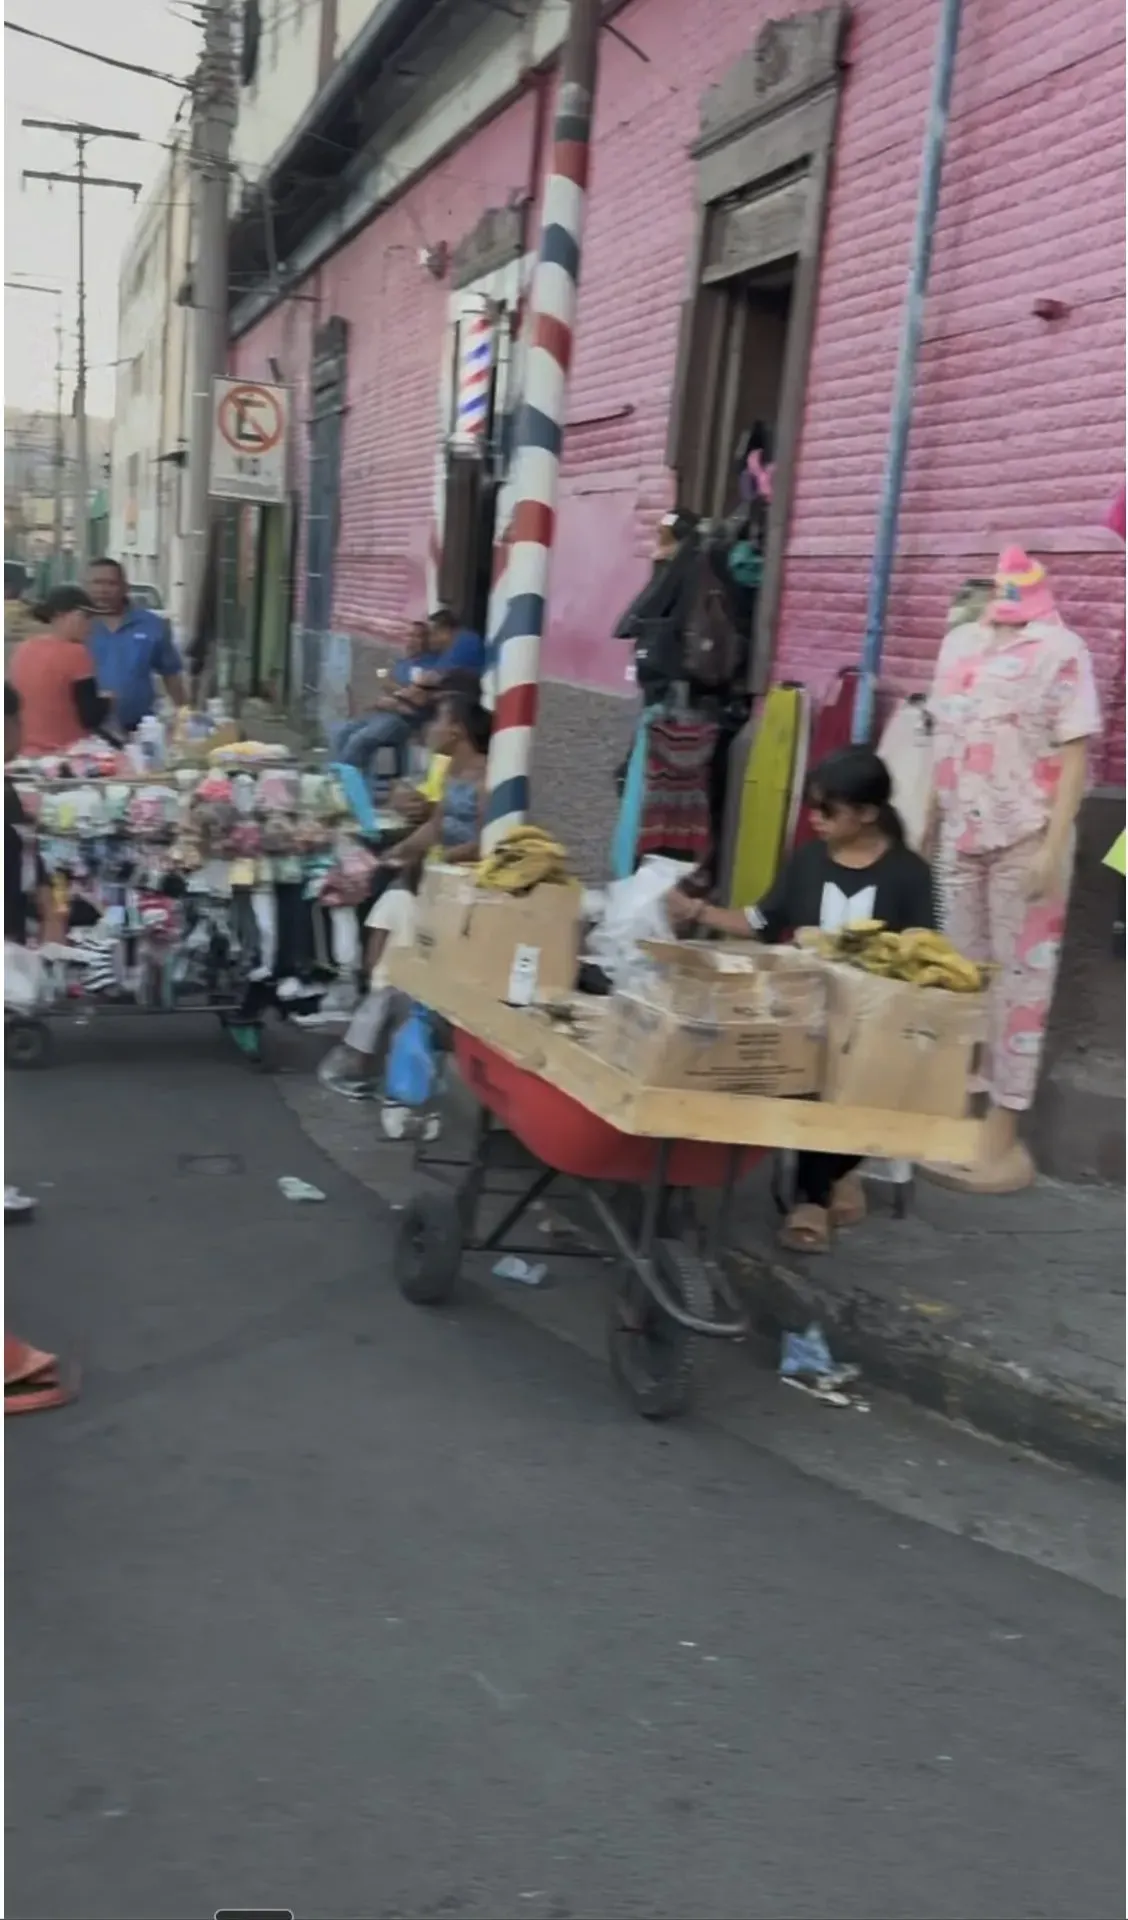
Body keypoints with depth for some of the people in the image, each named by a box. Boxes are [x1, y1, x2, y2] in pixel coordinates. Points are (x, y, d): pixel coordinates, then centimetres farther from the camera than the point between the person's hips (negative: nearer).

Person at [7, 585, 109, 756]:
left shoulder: (22, 650, 8)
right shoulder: (74, 653, -13)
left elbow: (13, 707, 16)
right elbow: (91, 717, -16)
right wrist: (105, 701, 4)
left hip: (28, 755, 7)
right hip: (68, 756, -7)